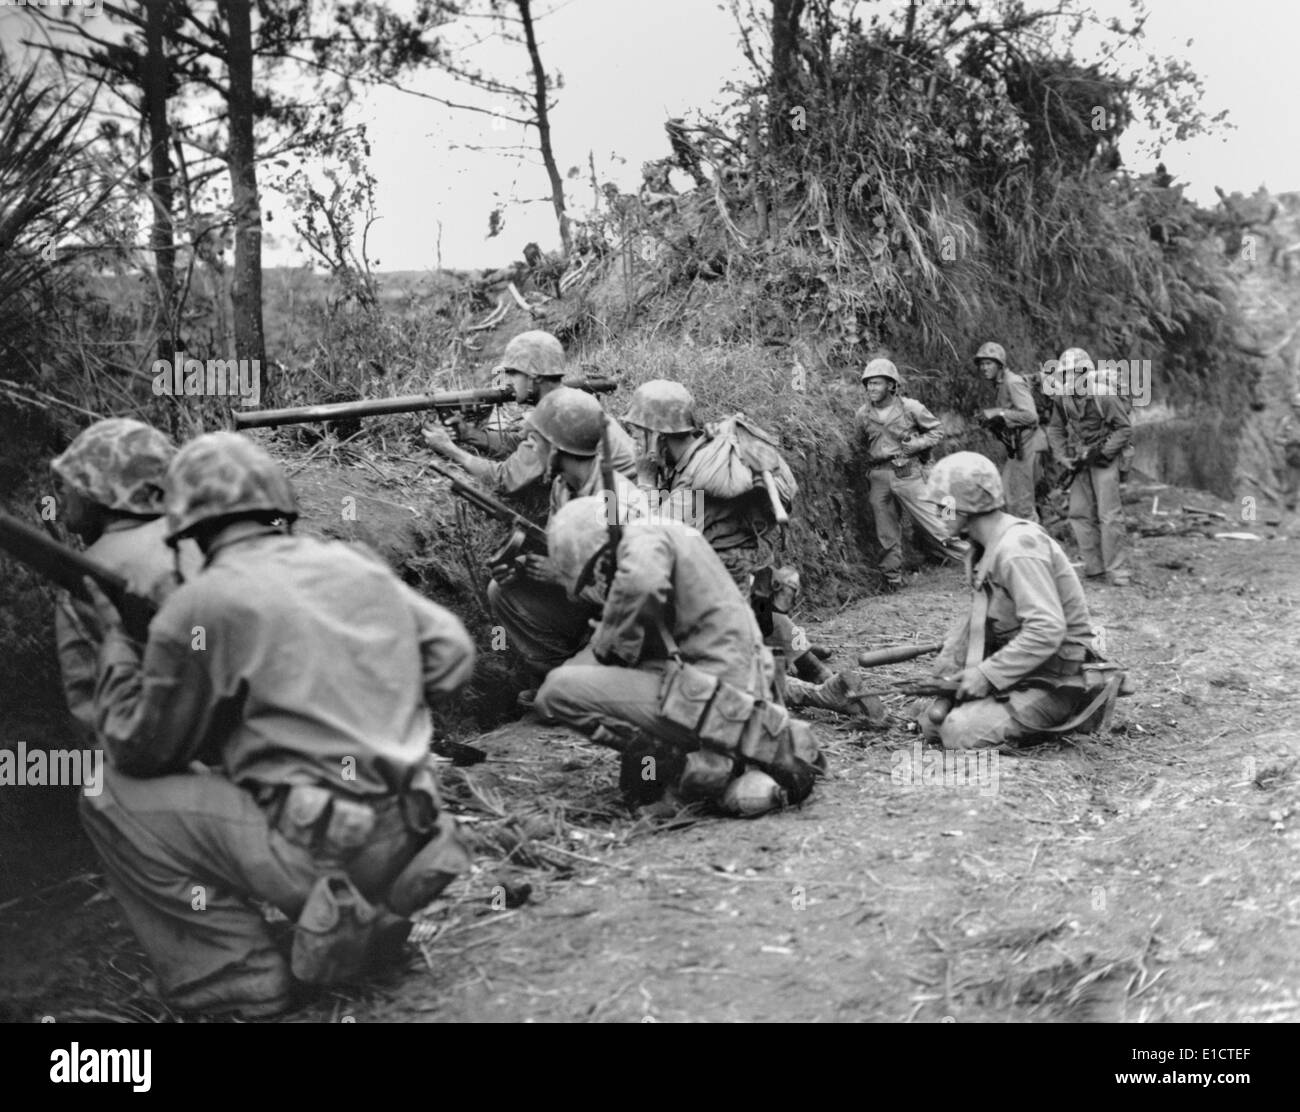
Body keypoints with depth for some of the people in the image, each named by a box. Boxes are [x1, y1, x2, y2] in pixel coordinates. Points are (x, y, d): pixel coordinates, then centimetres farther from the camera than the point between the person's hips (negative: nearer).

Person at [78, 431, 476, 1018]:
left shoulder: (199, 607, -8)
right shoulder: (359, 564, 8)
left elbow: (140, 751, 1)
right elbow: (452, 654, 12)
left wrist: (117, 645, 15)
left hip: (323, 855, -7)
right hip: (407, 848, 7)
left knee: (111, 797, 4)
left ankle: (235, 975, 3)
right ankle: (369, 915, 24)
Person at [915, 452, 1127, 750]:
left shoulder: (1017, 549, -24)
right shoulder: (985, 546, 7)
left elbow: (1046, 631, -32)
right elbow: (975, 616, 10)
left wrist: (987, 675, -26)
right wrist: (945, 671, -3)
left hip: (1056, 681, -9)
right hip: (1021, 668, 9)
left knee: (960, 733, -22)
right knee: (933, 723, 5)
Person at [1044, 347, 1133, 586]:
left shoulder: (1105, 396, -17)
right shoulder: (1062, 398, 0)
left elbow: (1125, 429, -13)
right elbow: (1055, 429, 12)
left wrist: (1102, 452, -19)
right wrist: (1062, 457, -1)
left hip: (1105, 460, -6)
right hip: (1079, 462, 6)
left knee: (1109, 516, -10)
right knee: (1080, 514, 5)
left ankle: (1117, 572, -4)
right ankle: (1094, 569, 14)